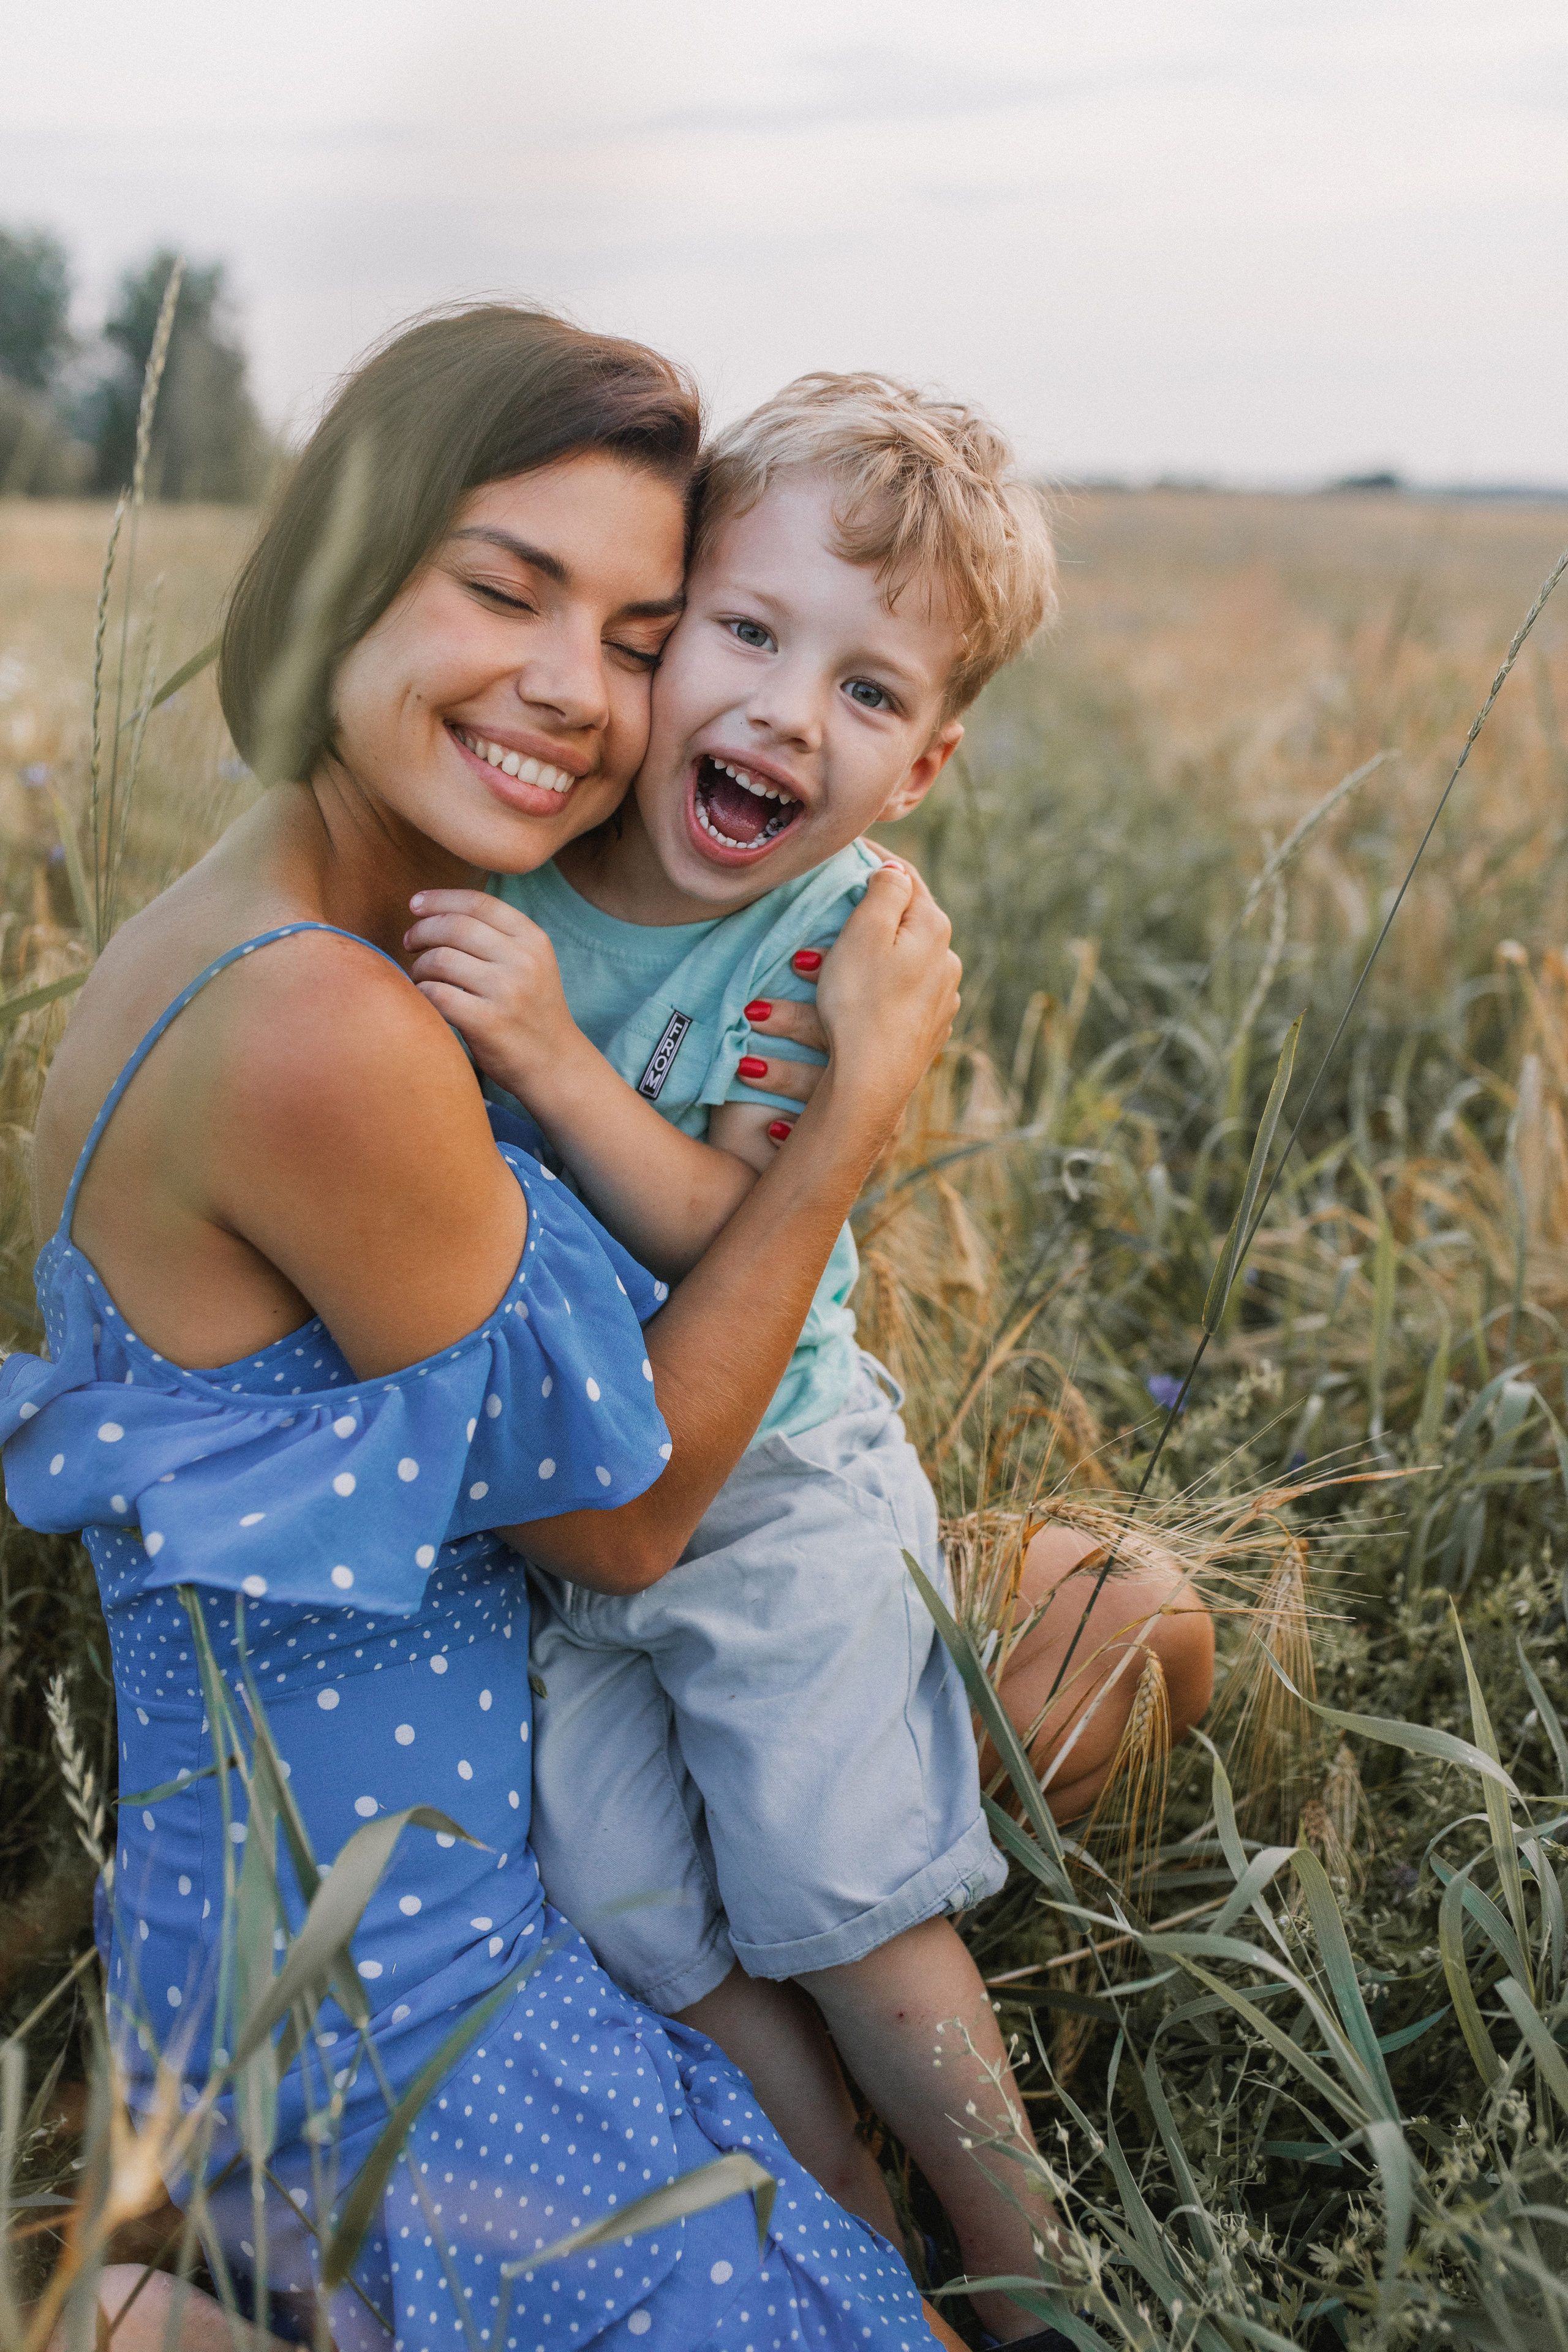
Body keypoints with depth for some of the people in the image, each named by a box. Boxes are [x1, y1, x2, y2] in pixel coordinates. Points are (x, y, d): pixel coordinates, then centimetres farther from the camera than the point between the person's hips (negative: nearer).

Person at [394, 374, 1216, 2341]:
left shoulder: (836, 935, -17)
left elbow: (727, 1234, -27)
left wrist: (552, 1059, -38)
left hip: (763, 1472, -3)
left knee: (838, 1884, 1)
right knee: (632, 1904, 6)